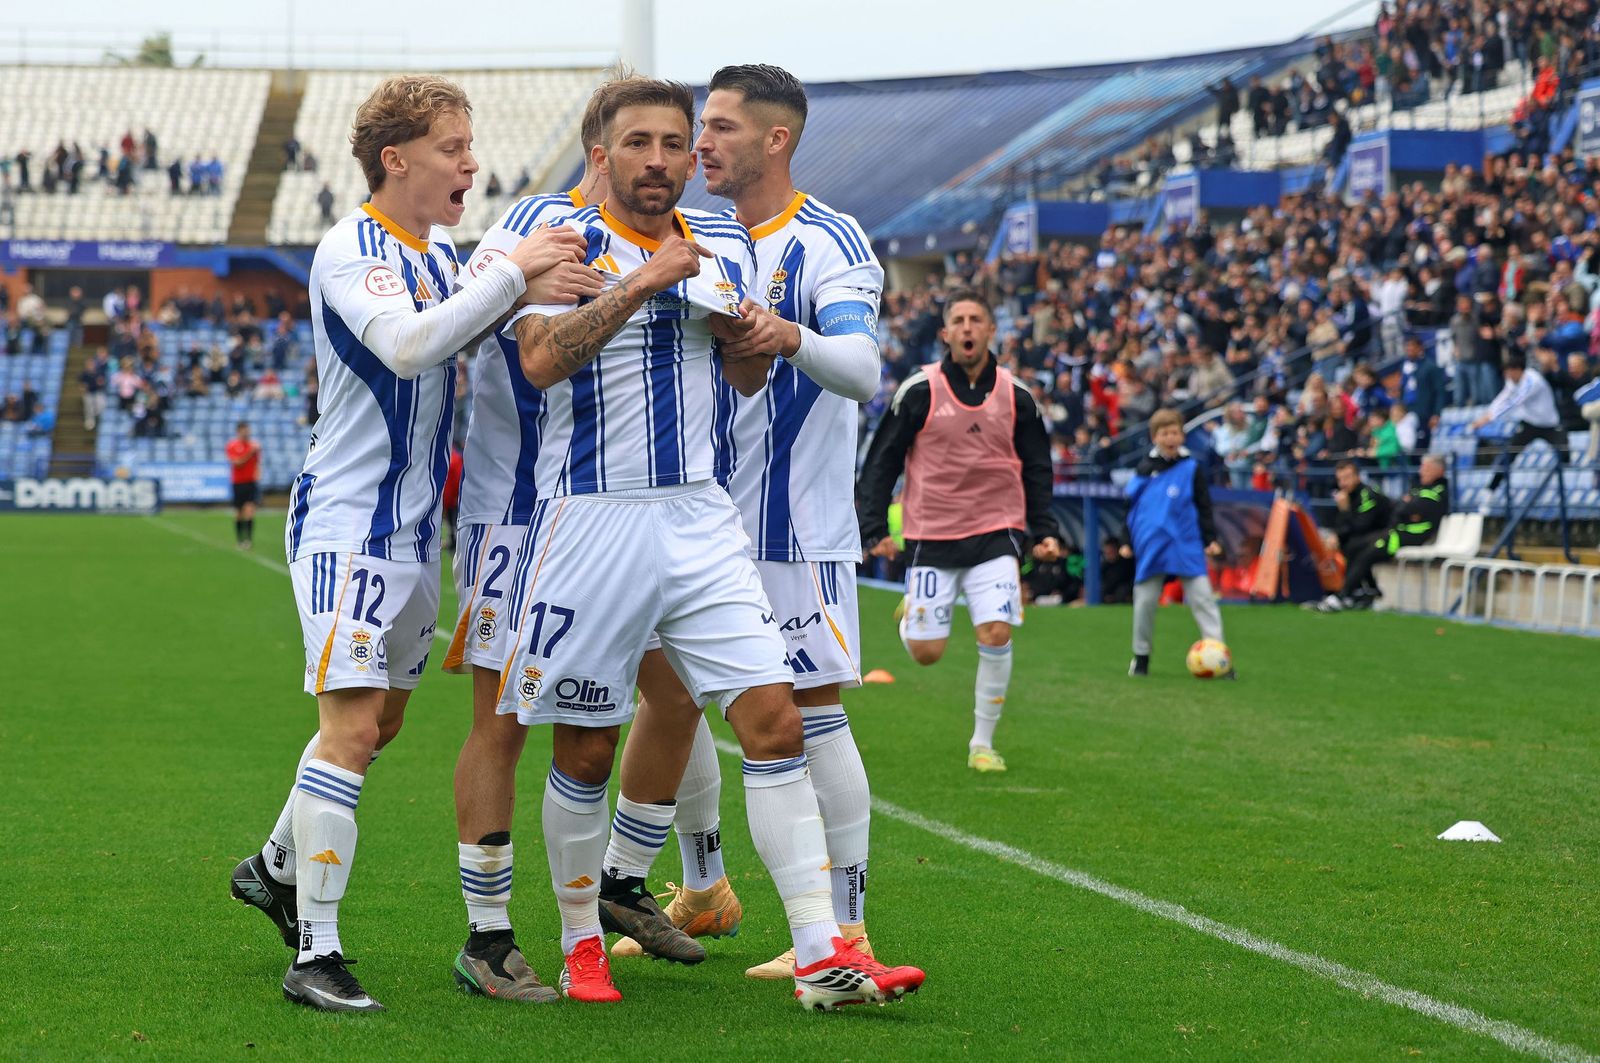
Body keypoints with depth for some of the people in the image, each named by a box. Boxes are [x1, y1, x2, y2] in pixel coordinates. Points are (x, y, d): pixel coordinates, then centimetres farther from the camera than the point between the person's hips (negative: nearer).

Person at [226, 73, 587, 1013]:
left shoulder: (442, 254, 12)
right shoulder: (352, 249, -15)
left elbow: (459, 357, 22)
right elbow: (408, 345, -31)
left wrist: (537, 294, 6)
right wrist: (512, 274, -28)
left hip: (414, 526, 9)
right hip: (349, 520, -9)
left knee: (382, 718, 18)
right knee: (353, 724, -14)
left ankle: (277, 867, 38)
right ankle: (316, 954, -11)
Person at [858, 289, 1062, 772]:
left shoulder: (1016, 396, 3)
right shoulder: (919, 391, -4)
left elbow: (1037, 468, 13)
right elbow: (881, 462, 1)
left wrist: (1045, 531, 4)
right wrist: (874, 529, -6)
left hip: (995, 534, 1)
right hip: (930, 537, -1)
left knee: (996, 635, -15)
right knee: (925, 652, -2)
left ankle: (982, 742, 1)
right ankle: (910, 614, 36)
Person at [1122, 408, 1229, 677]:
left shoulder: (1191, 469, 2)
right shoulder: (1144, 468, 8)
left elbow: (1204, 507, 4)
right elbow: (1132, 506, 14)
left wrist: (1210, 539, -2)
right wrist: (1129, 542, 13)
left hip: (1186, 547, -2)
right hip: (1150, 547, 2)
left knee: (1202, 598, -8)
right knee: (1145, 601, 6)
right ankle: (1141, 656, 20)